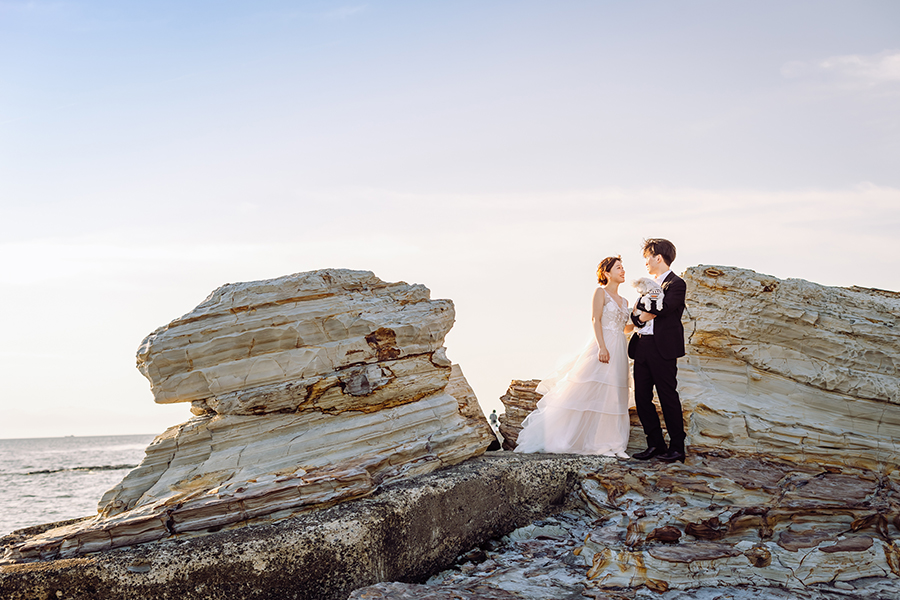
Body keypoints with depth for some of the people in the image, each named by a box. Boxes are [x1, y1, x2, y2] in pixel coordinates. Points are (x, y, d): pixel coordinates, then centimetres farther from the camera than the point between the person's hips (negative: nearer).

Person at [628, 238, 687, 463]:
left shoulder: (676, 284, -5)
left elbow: (663, 309, -18)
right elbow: (635, 316, 16)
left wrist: (642, 311, -1)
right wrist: (638, 317, -8)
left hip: (663, 349, -8)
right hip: (642, 347, 8)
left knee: (668, 398, -2)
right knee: (642, 398, 6)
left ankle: (677, 447, 6)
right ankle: (655, 444, 15)